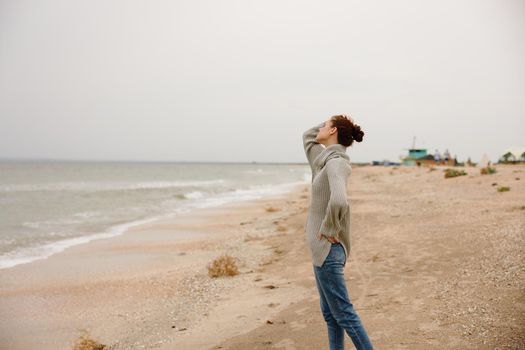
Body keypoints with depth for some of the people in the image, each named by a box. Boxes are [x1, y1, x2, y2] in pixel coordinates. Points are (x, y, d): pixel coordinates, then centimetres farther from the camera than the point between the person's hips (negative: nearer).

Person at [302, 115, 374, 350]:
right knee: (330, 313, 14)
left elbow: (338, 201, -36)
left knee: (343, 313, -2)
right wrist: (332, 121, 16)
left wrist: (327, 229, -21)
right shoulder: (326, 159, 9)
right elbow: (307, 136, 28)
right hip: (322, 249, 9)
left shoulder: (336, 163, -18)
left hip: (327, 249, -9)